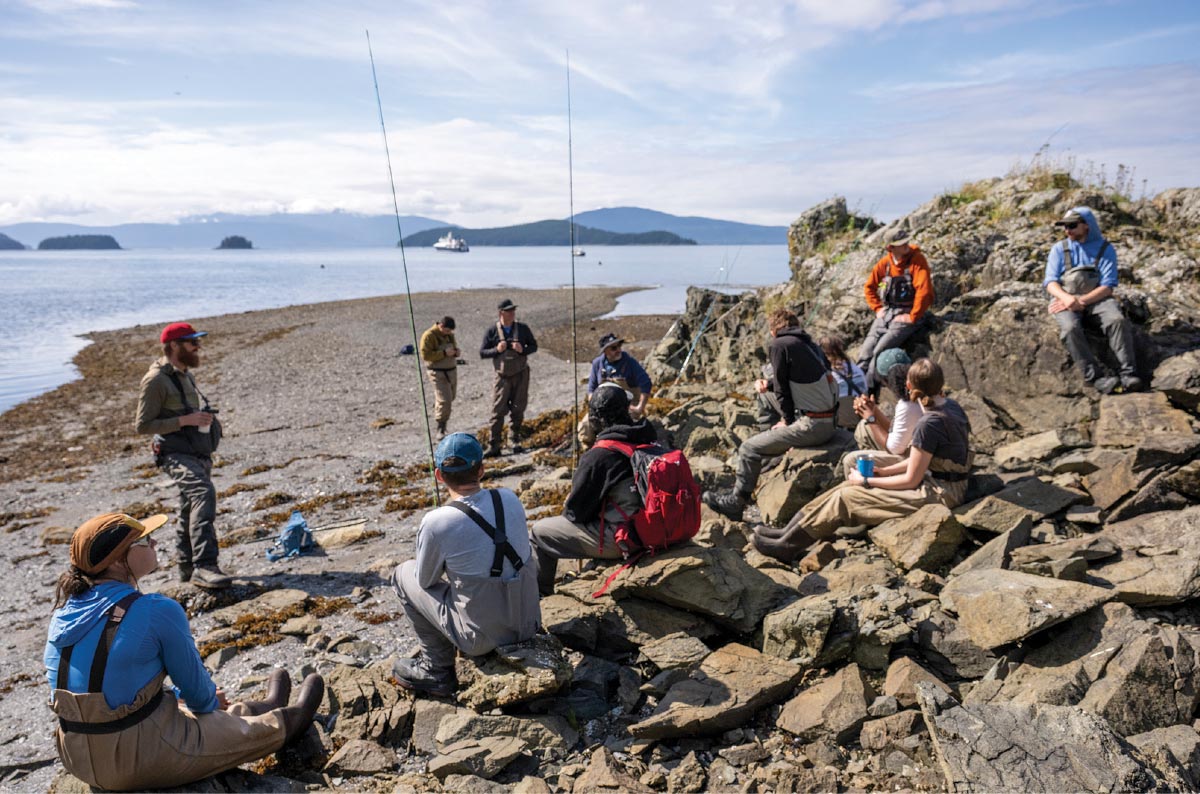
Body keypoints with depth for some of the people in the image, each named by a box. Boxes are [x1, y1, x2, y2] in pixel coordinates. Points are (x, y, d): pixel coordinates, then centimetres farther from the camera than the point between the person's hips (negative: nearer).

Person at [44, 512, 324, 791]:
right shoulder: (157, 611, -23)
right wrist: (210, 701, 14)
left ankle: (265, 709, 55)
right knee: (251, 730, 18)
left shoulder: (67, 608, 0)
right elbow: (194, 684, -9)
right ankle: (286, 721, 47)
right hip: (141, 761, -7)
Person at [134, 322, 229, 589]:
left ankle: (187, 567, 34)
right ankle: (204, 566, -38)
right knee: (203, 492, -32)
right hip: (177, 455, -9)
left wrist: (205, 418, 13)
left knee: (191, 512, 18)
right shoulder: (156, 380, -11)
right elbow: (142, 425, -14)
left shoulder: (186, 375, 17)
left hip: (198, 454, 10)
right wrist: (185, 420, -21)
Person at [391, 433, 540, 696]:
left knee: (404, 573, 13)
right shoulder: (510, 498, -5)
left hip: (484, 637, -5)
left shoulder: (436, 523, -19)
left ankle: (437, 670, 19)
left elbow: (425, 581, -2)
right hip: (529, 623, 5)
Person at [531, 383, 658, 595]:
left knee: (540, 531, 8)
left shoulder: (599, 455, -23)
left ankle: (539, 594, 26)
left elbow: (575, 511, -13)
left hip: (621, 539, -8)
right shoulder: (649, 438, -2)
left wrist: (567, 512, 13)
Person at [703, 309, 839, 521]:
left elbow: (782, 389, -7)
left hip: (812, 426, -9)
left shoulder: (779, 345, -9)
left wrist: (788, 420, 5)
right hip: (829, 421, 9)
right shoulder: (810, 344, 14)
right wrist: (769, 385, 20)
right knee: (766, 395, 25)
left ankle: (735, 503, 11)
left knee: (749, 448, 0)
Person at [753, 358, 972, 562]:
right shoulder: (950, 406, 4)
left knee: (845, 498, -7)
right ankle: (789, 532, 9)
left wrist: (867, 481, -8)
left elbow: (911, 480, -19)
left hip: (938, 493, -9)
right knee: (851, 484, 7)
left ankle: (789, 545, 4)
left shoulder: (929, 424, -26)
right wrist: (884, 471, 8)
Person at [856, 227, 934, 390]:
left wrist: (913, 317, -17)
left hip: (907, 315, -5)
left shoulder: (917, 259, -11)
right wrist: (878, 308, 6)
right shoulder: (885, 263, 3)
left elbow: (924, 290, -19)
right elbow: (869, 287, 16)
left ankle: (869, 392, -15)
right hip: (887, 313, 5)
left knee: (880, 351, -22)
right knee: (865, 352, -8)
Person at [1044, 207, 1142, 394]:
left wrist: (1080, 301, -18)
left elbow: (1107, 286, -3)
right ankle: (1096, 378, -36)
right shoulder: (1059, 249, 12)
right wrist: (1067, 298, -20)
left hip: (1096, 299, 0)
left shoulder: (1105, 249, 7)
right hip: (1065, 301, 0)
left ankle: (1128, 374, -32)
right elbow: (1050, 282, 1)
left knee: (1117, 320, -31)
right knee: (1070, 328, -33)